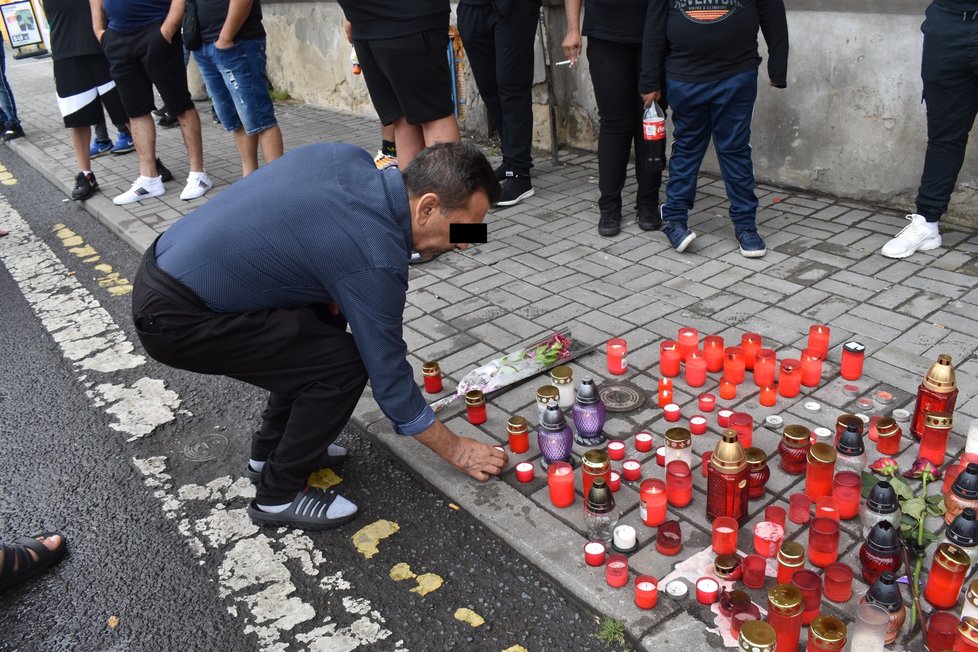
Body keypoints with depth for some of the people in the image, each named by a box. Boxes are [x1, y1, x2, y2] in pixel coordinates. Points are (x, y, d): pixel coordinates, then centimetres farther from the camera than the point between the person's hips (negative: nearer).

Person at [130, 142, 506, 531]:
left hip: (165, 263, 9)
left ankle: (271, 451, 28)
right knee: (342, 363, -11)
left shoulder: (350, 158, -1)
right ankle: (278, 495, 8)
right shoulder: (374, 260, -23)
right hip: (175, 318, -9)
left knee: (325, 319, 16)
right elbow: (388, 375, -13)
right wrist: (457, 450, 1)